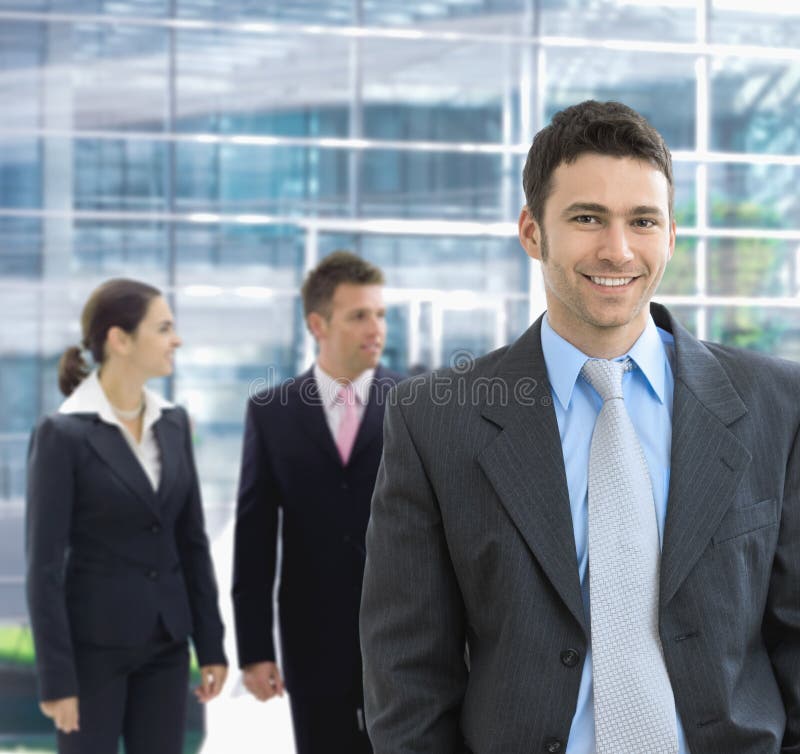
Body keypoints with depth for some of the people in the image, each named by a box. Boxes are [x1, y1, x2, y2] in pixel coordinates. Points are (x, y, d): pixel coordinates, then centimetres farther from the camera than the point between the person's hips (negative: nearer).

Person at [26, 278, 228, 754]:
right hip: (94, 644, -5)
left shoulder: (174, 423, 6)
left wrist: (211, 644, 8)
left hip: (166, 643, 6)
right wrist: (56, 676, -15)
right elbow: (45, 564, -12)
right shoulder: (63, 434, -12)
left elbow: (192, 540, 11)